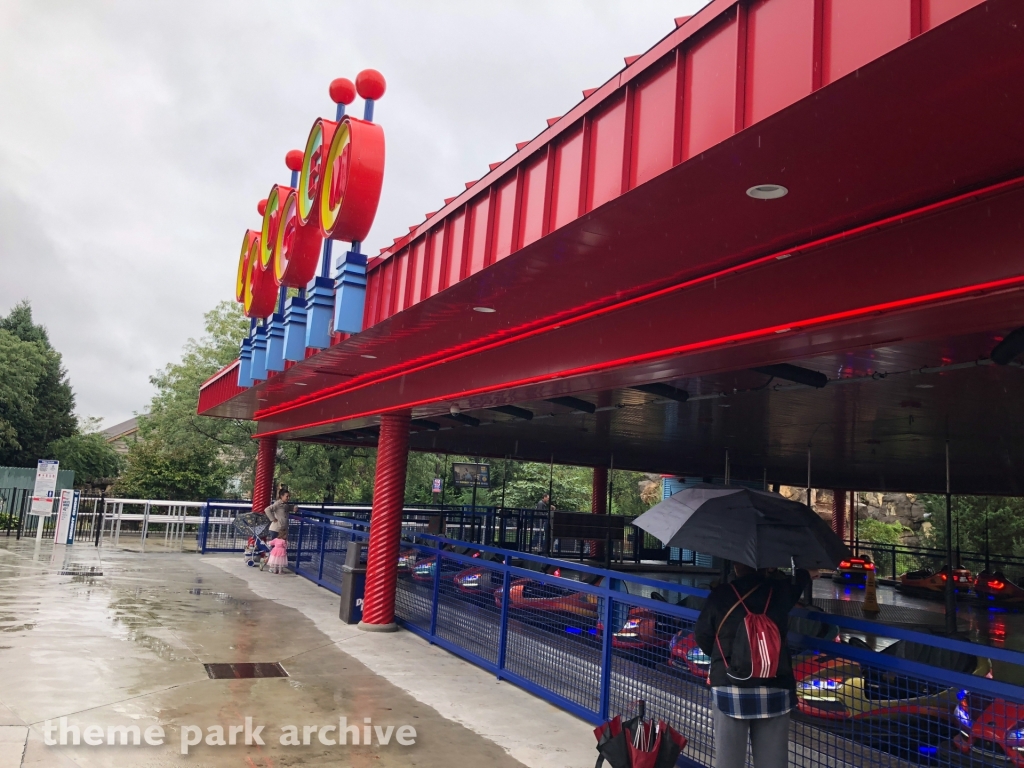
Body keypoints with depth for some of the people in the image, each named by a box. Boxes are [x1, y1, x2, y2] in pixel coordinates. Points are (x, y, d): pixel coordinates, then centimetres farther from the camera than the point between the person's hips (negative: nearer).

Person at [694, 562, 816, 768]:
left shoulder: (720, 595, -5)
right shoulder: (781, 590, 0)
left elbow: (702, 636, 1)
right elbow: (800, 581, 23)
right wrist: (805, 572, 45)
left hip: (730, 687, -1)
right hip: (774, 688, 1)